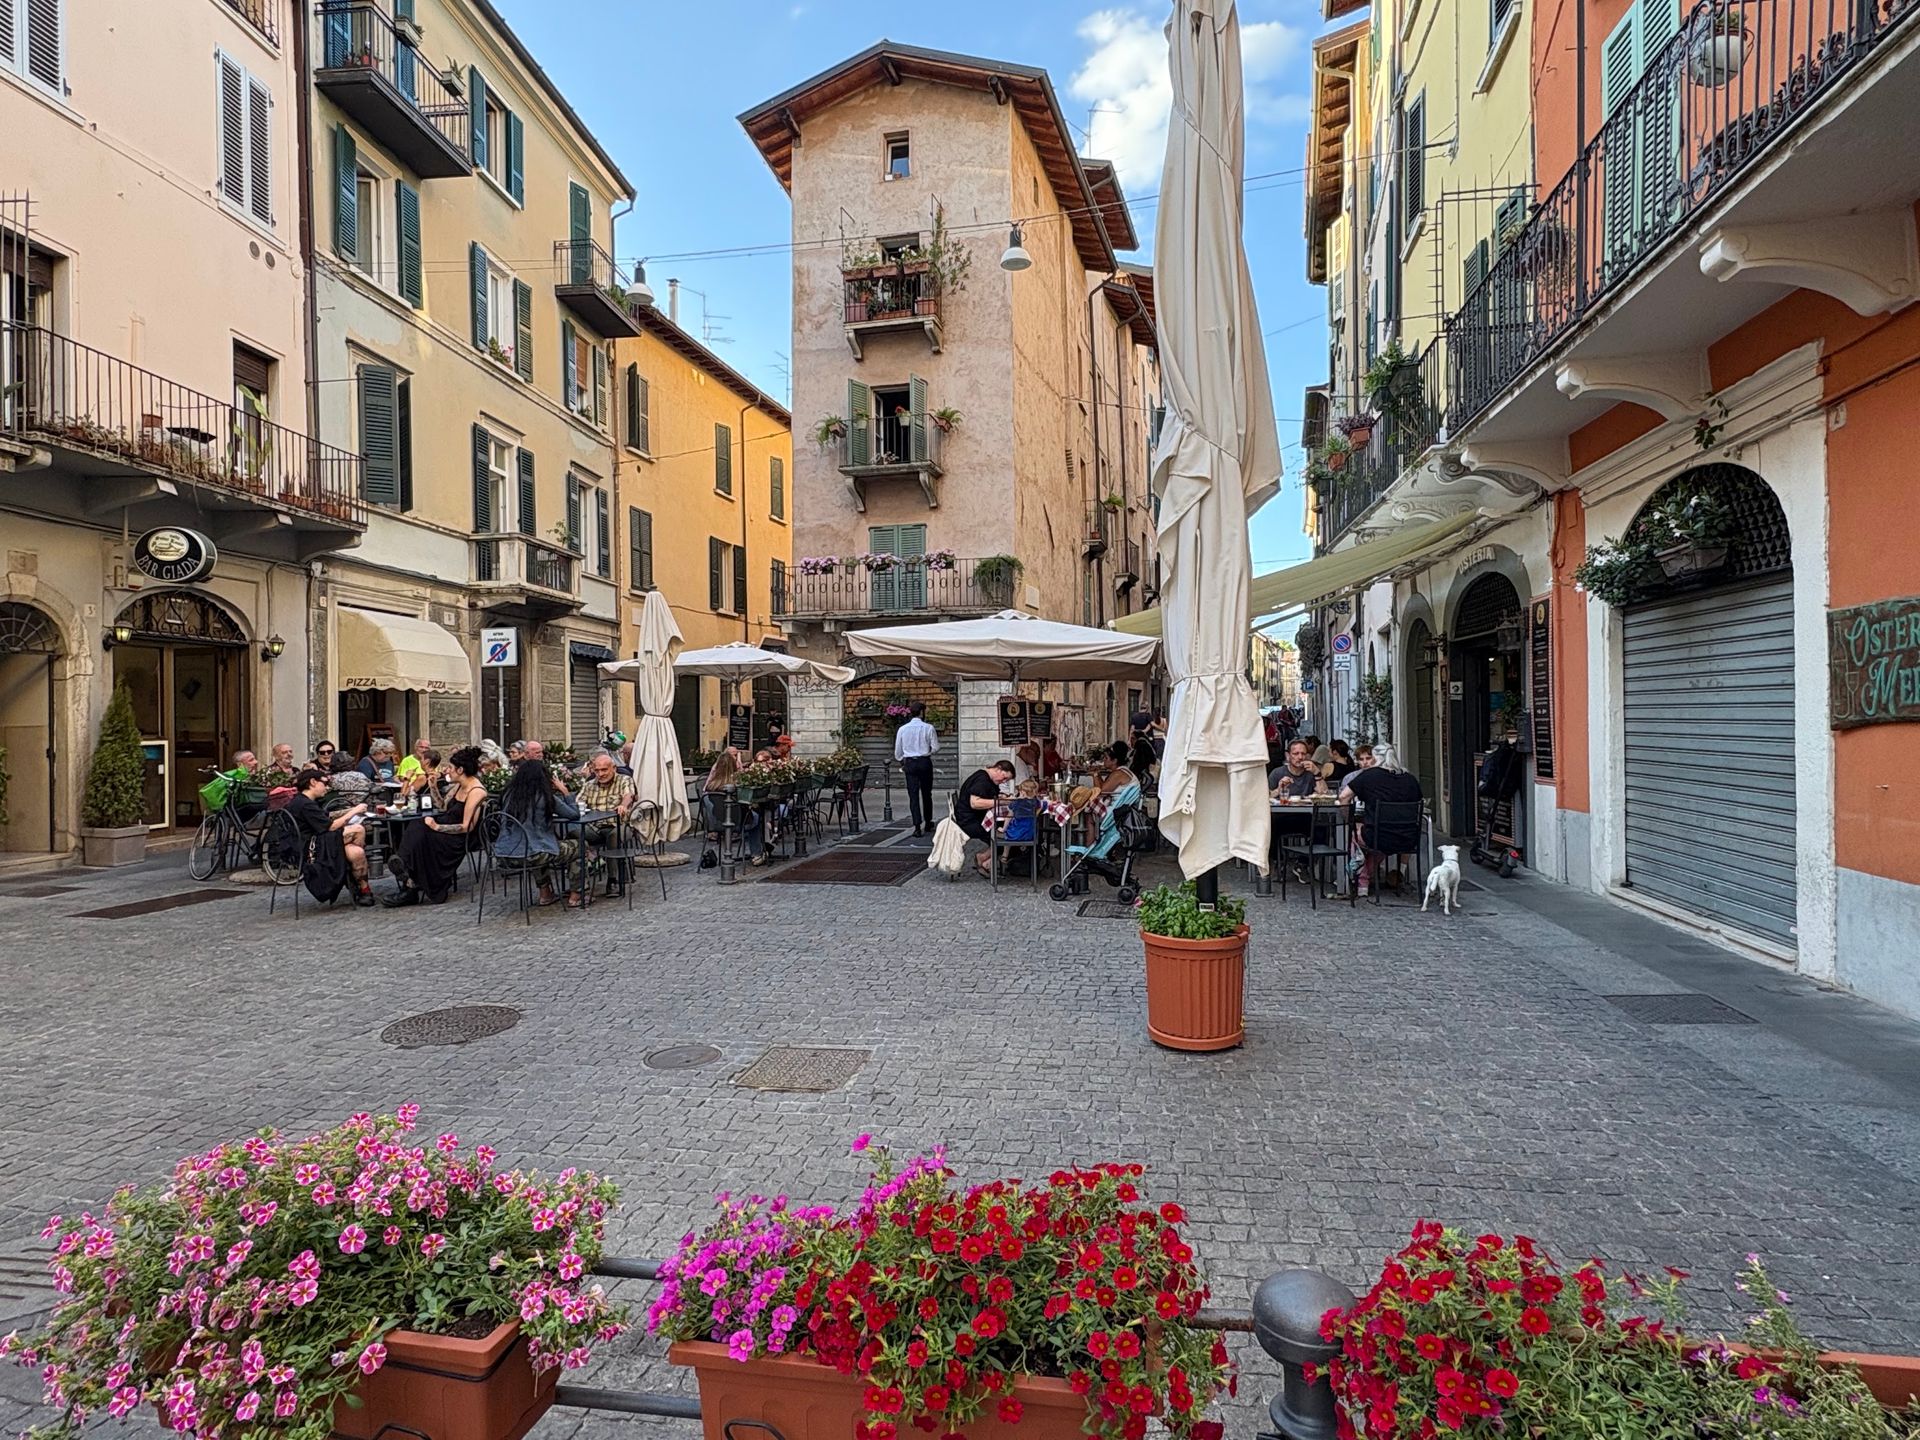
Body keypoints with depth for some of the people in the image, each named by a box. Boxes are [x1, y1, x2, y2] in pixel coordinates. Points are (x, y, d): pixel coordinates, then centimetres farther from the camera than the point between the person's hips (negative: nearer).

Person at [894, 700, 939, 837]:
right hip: (925, 762, -1)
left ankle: (917, 826, -6)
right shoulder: (928, 728, -7)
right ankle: (928, 824, 25)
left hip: (909, 763, 1)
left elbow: (898, 751, 7)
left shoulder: (902, 729, 1)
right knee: (926, 794, 14)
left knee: (913, 795, 2)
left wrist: (902, 764, 23)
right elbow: (935, 747, -7)